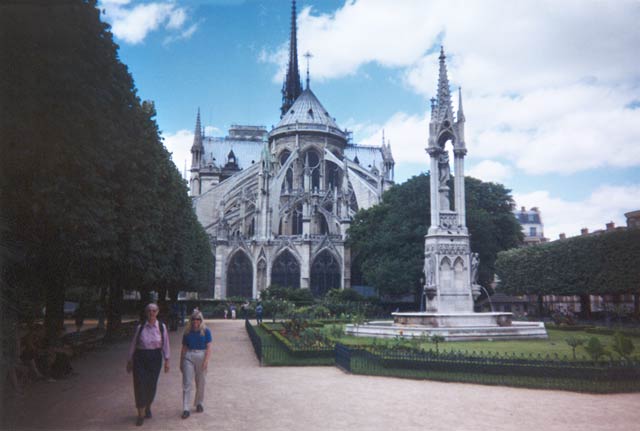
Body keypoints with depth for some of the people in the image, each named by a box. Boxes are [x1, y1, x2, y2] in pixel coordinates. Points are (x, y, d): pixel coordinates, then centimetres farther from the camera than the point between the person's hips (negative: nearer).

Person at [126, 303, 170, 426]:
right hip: (140, 357, 0)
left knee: (152, 385, 8)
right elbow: (133, 344, 6)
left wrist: (167, 360, -1)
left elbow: (165, 344, 2)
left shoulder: (162, 327, 0)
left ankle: (148, 408, 35)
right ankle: (141, 414, 7)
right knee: (140, 385, -4)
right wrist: (129, 360, 8)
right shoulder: (140, 327, -1)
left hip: (155, 357, 1)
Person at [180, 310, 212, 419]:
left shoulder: (205, 331, -2)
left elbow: (209, 347, -6)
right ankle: (185, 409, -1)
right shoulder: (187, 331, 4)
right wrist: (181, 362, 9)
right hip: (188, 357, 1)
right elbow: (184, 348, 9)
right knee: (187, 383, -3)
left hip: (201, 357, -1)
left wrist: (206, 360, -16)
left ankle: (199, 404, 30)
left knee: (201, 383, 11)